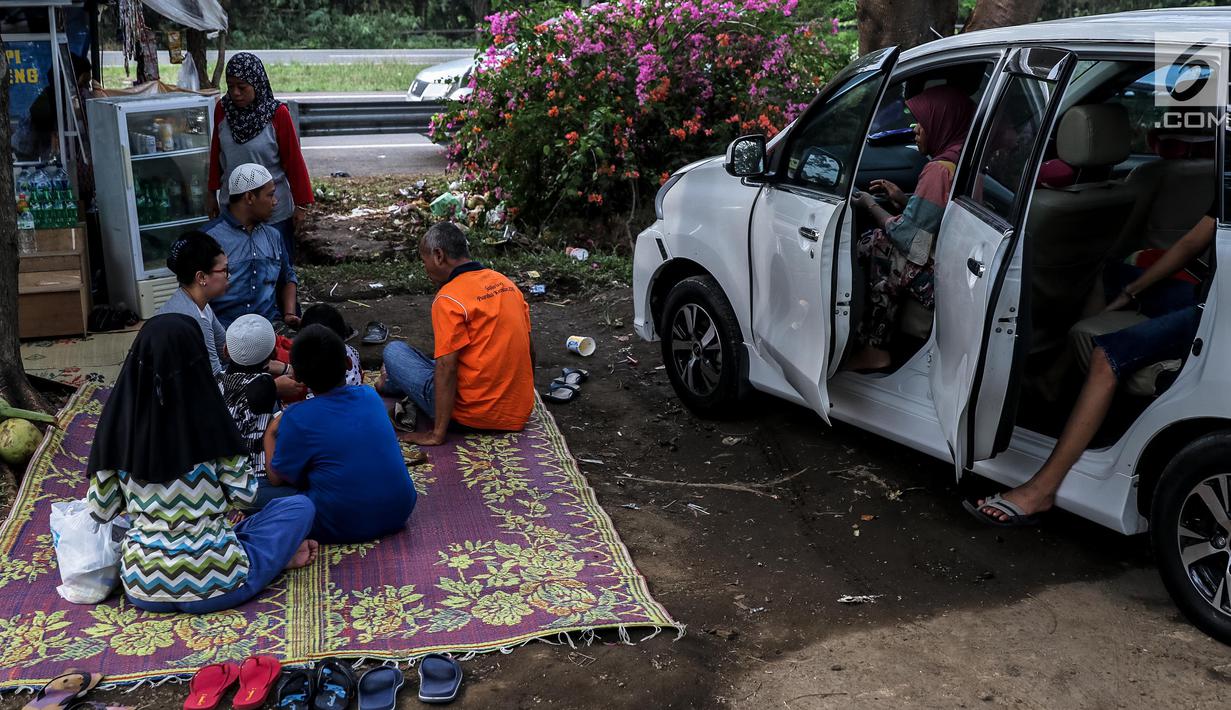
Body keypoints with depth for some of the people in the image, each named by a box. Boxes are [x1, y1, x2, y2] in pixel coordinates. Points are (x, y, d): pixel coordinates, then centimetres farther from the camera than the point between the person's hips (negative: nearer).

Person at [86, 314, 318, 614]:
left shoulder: (117, 422, -5)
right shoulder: (209, 421, -12)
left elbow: (100, 510, 1)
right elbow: (243, 494, -5)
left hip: (144, 589, 2)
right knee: (300, 506, 17)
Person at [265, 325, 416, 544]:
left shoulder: (297, 418, -11)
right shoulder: (370, 395, 3)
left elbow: (276, 478, 3)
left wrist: (270, 435, 20)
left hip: (342, 529, -5)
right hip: (399, 514, 5)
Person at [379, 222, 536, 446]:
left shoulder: (449, 299, -14)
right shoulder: (506, 283, 7)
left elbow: (446, 367, -19)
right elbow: (529, 349, 13)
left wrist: (437, 434, -16)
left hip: (475, 414, -7)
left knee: (394, 351, 8)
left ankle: (393, 384, 36)